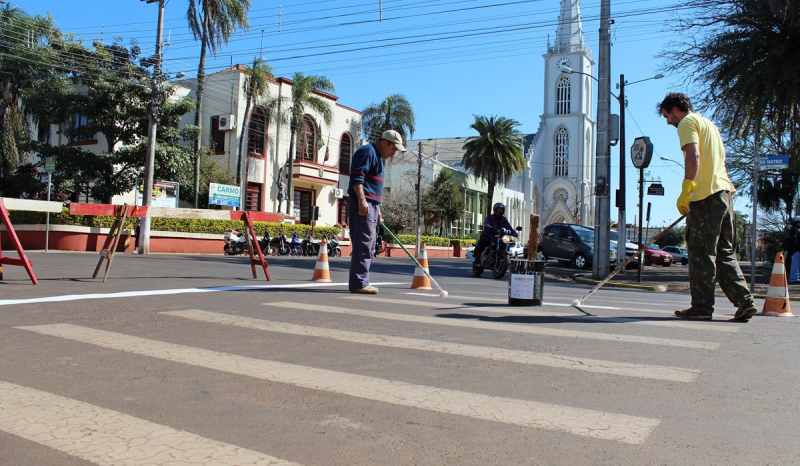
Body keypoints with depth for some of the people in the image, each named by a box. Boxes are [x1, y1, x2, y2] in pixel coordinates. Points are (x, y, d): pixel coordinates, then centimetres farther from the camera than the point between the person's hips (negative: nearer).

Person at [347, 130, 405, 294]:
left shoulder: (378, 157, 26)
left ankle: (362, 282, 15)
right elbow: (356, 177, -18)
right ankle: (359, 283, -12)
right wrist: (361, 199, -27)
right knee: (363, 245, -13)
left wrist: (377, 210, 27)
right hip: (362, 205, -11)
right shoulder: (367, 151, -5)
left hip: (371, 206, 11)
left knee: (368, 247, 10)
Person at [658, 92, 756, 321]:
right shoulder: (708, 123, 25)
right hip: (724, 191, 9)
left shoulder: (687, 123, -2)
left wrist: (686, 190, -23)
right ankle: (744, 301, 7)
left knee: (701, 254, -5)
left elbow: (693, 156, -18)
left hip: (706, 194, -9)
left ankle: (701, 307, -1)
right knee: (724, 252, 12)